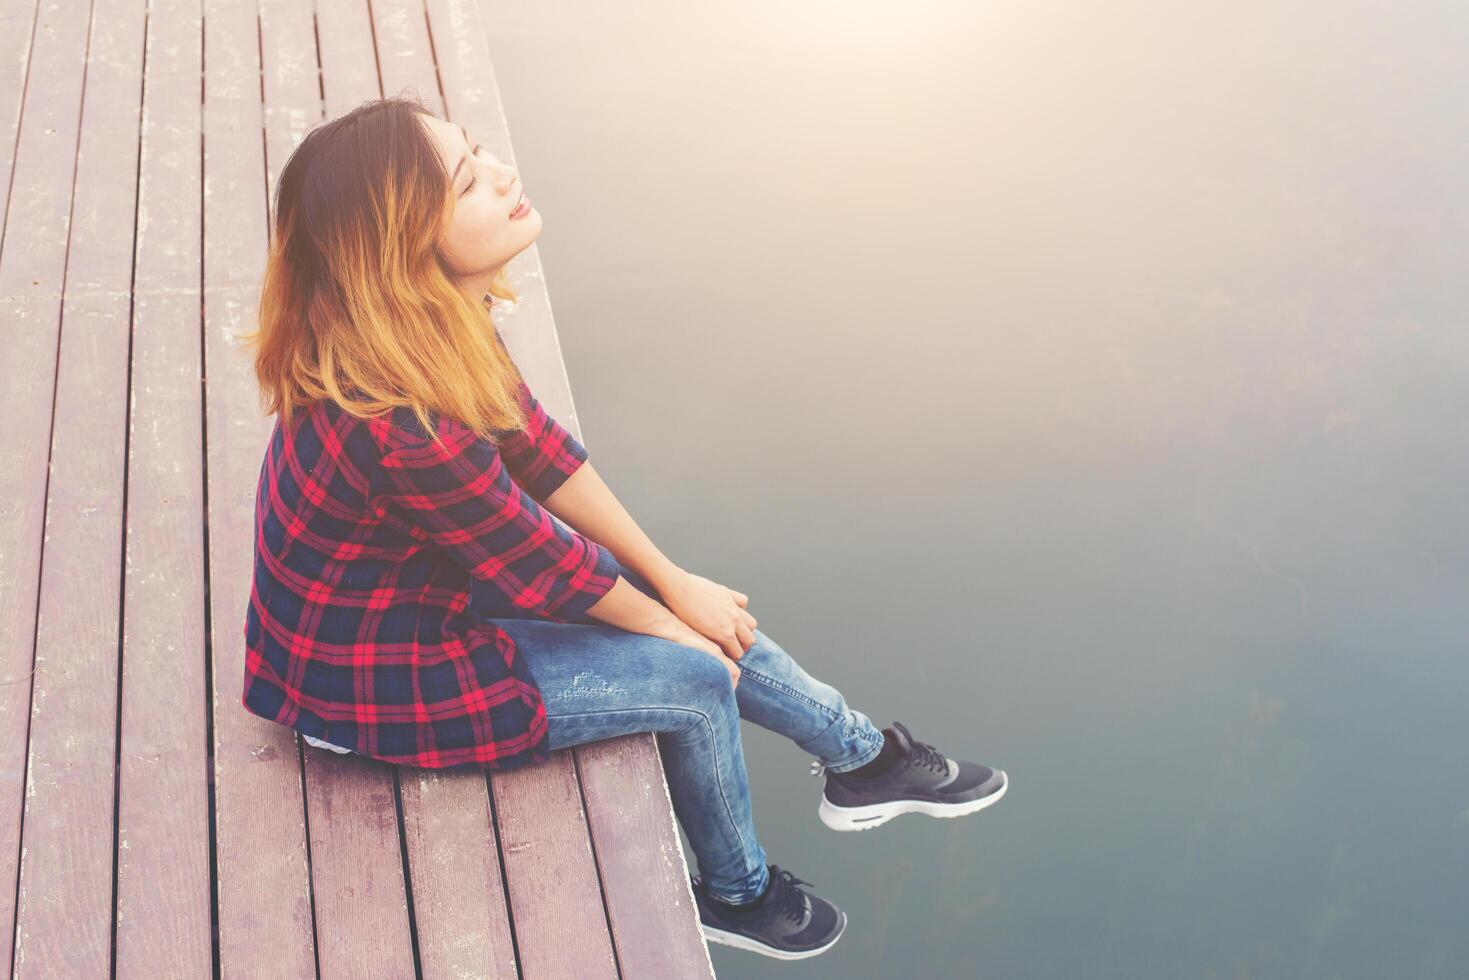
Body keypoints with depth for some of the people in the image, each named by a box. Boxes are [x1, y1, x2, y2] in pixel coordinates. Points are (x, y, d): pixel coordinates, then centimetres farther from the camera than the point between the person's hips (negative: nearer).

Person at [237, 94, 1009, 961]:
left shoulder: (435, 319, -13)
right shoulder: (405, 425, -39)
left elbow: (540, 449, -3)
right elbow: (538, 565, -23)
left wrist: (674, 580, 0)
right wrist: (666, 618, -4)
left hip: (429, 580, 8)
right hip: (382, 680, -8)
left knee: (703, 614, 8)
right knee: (697, 676, -4)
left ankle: (861, 758, 31)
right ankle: (736, 892, 25)